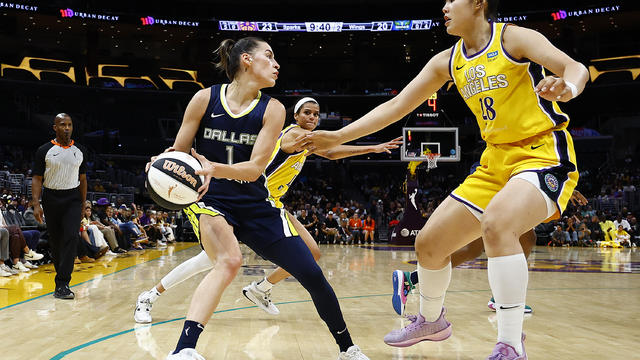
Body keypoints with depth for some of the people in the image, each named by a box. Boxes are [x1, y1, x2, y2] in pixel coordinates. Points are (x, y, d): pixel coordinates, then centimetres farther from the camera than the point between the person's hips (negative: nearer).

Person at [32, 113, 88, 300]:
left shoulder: (80, 151, 6)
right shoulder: (44, 151, -2)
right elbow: (37, 179, -3)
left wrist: (83, 205, 12)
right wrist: (36, 204, -14)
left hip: (73, 199, 0)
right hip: (51, 198, 0)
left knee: (71, 237, -15)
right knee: (55, 241, 7)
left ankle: (62, 284, -16)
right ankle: (62, 276, 26)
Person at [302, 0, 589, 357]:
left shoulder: (513, 37, -8)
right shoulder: (447, 61, 9)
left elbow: (575, 68, -19)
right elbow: (396, 106, 9)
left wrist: (566, 86, -44)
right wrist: (338, 136, 3)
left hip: (544, 153, -7)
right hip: (496, 163, 7)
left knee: (496, 223, -36)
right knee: (430, 242, 4)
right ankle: (431, 320, 32)